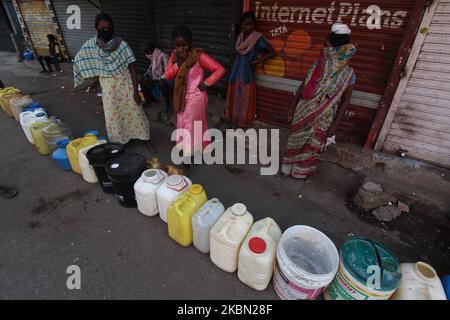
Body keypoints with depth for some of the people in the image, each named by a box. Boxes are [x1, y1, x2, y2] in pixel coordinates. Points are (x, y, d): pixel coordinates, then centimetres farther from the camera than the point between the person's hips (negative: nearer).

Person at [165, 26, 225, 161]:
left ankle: (191, 154, 21)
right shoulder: (175, 54, 0)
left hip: (195, 97, -6)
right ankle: (185, 148, 37)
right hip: (181, 97, 7)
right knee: (182, 124, 17)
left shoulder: (199, 56, -19)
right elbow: (167, 76, -5)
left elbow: (220, 70, -20)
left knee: (192, 125, 5)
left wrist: (206, 83, -17)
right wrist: (178, 63, -18)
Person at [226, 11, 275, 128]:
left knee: (245, 99, 4)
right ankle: (234, 119, 32)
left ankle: (244, 122, 20)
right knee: (234, 97, 15)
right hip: (236, 73, 6)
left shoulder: (258, 38, -11)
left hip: (247, 74, -6)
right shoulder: (240, 37, 6)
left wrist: (258, 60, -14)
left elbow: (272, 52, -10)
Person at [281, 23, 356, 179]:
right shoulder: (318, 65, -7)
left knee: (312, 145, 15)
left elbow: (345, 100, -6)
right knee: (296, 139, 16)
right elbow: (303, 85, 1)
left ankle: (303, 170, 37)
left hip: (323, 117, -2)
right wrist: (293, 106, 3)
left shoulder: (348, 74, -12)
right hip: (303, 111, 2)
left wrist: (335, 124, -8)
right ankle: (289, 165, 38)